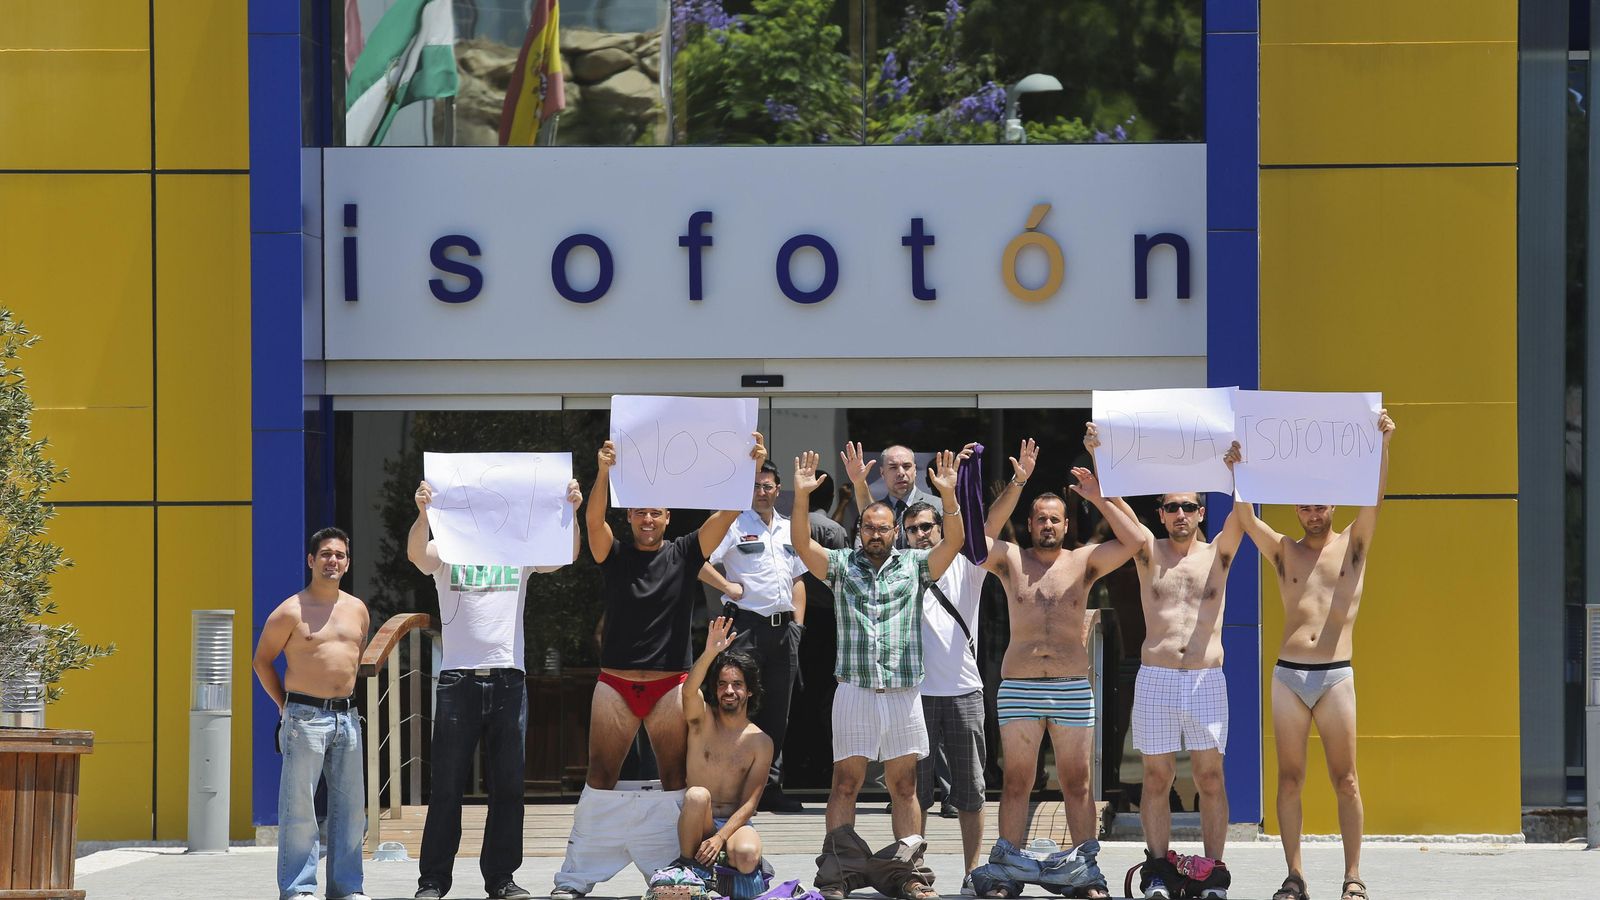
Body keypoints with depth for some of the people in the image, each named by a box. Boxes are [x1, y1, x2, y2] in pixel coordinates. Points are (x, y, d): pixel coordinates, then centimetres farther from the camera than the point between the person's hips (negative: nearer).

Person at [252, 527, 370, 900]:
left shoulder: (357, 609, 12)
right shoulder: (291, 611, -4)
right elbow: (262, 660, 3)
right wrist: (285, 705, 2)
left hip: (346, 716, 6)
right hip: (305, 716, -6)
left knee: (349, 805, 6)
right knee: (299, 805, -6)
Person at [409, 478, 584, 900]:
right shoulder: (447, 551, 4)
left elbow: (566, 555, -3)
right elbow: (416, 553, -16)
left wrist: (571, 511, -19)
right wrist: (423, 513, -35)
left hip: (508, 678, 2)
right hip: (458, 677, -2)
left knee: (507, 786, 4)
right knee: (447, 785, 0)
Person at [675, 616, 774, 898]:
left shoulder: (761, 743, 2)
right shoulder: (703, 720, 3)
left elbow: (749, 803, -4)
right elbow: (689, 691, -21)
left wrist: (720, 838, -20)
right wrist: (710, 653, -39)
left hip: (735, 823, -1)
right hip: (698, 823, 1)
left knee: (746, 855, -36)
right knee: (697, 795, -34)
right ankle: (688, 867, -15)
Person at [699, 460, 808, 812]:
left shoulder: (789, 529, 18)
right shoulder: (734, 525, -2)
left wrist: (798, 624, 13)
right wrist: (729, 587, -12)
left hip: (782, 628, 6)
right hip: (746, 625, -6)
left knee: (777, 713, 8)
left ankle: (771, 787, 12)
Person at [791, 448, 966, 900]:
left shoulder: (914, 566, 9)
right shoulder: (842, 565, 9)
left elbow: (953, 542, -3)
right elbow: (802, 544, -4)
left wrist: (948, 495, -17)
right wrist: (802, 496, -17)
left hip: (903, 690, 1)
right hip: (854, 689, -1)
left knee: (904, 785, 5)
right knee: (845, 782, -3)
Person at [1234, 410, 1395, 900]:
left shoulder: (1352, 545, 9)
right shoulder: (1284, 552, 14)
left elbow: (1373, 497, -4)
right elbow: (1245, 516, 1)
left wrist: (1382, 444, -18)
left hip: (1335, 675, -2)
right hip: (1287, 675, 2)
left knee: (1345, 779, -2)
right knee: (1289, 778, 1)